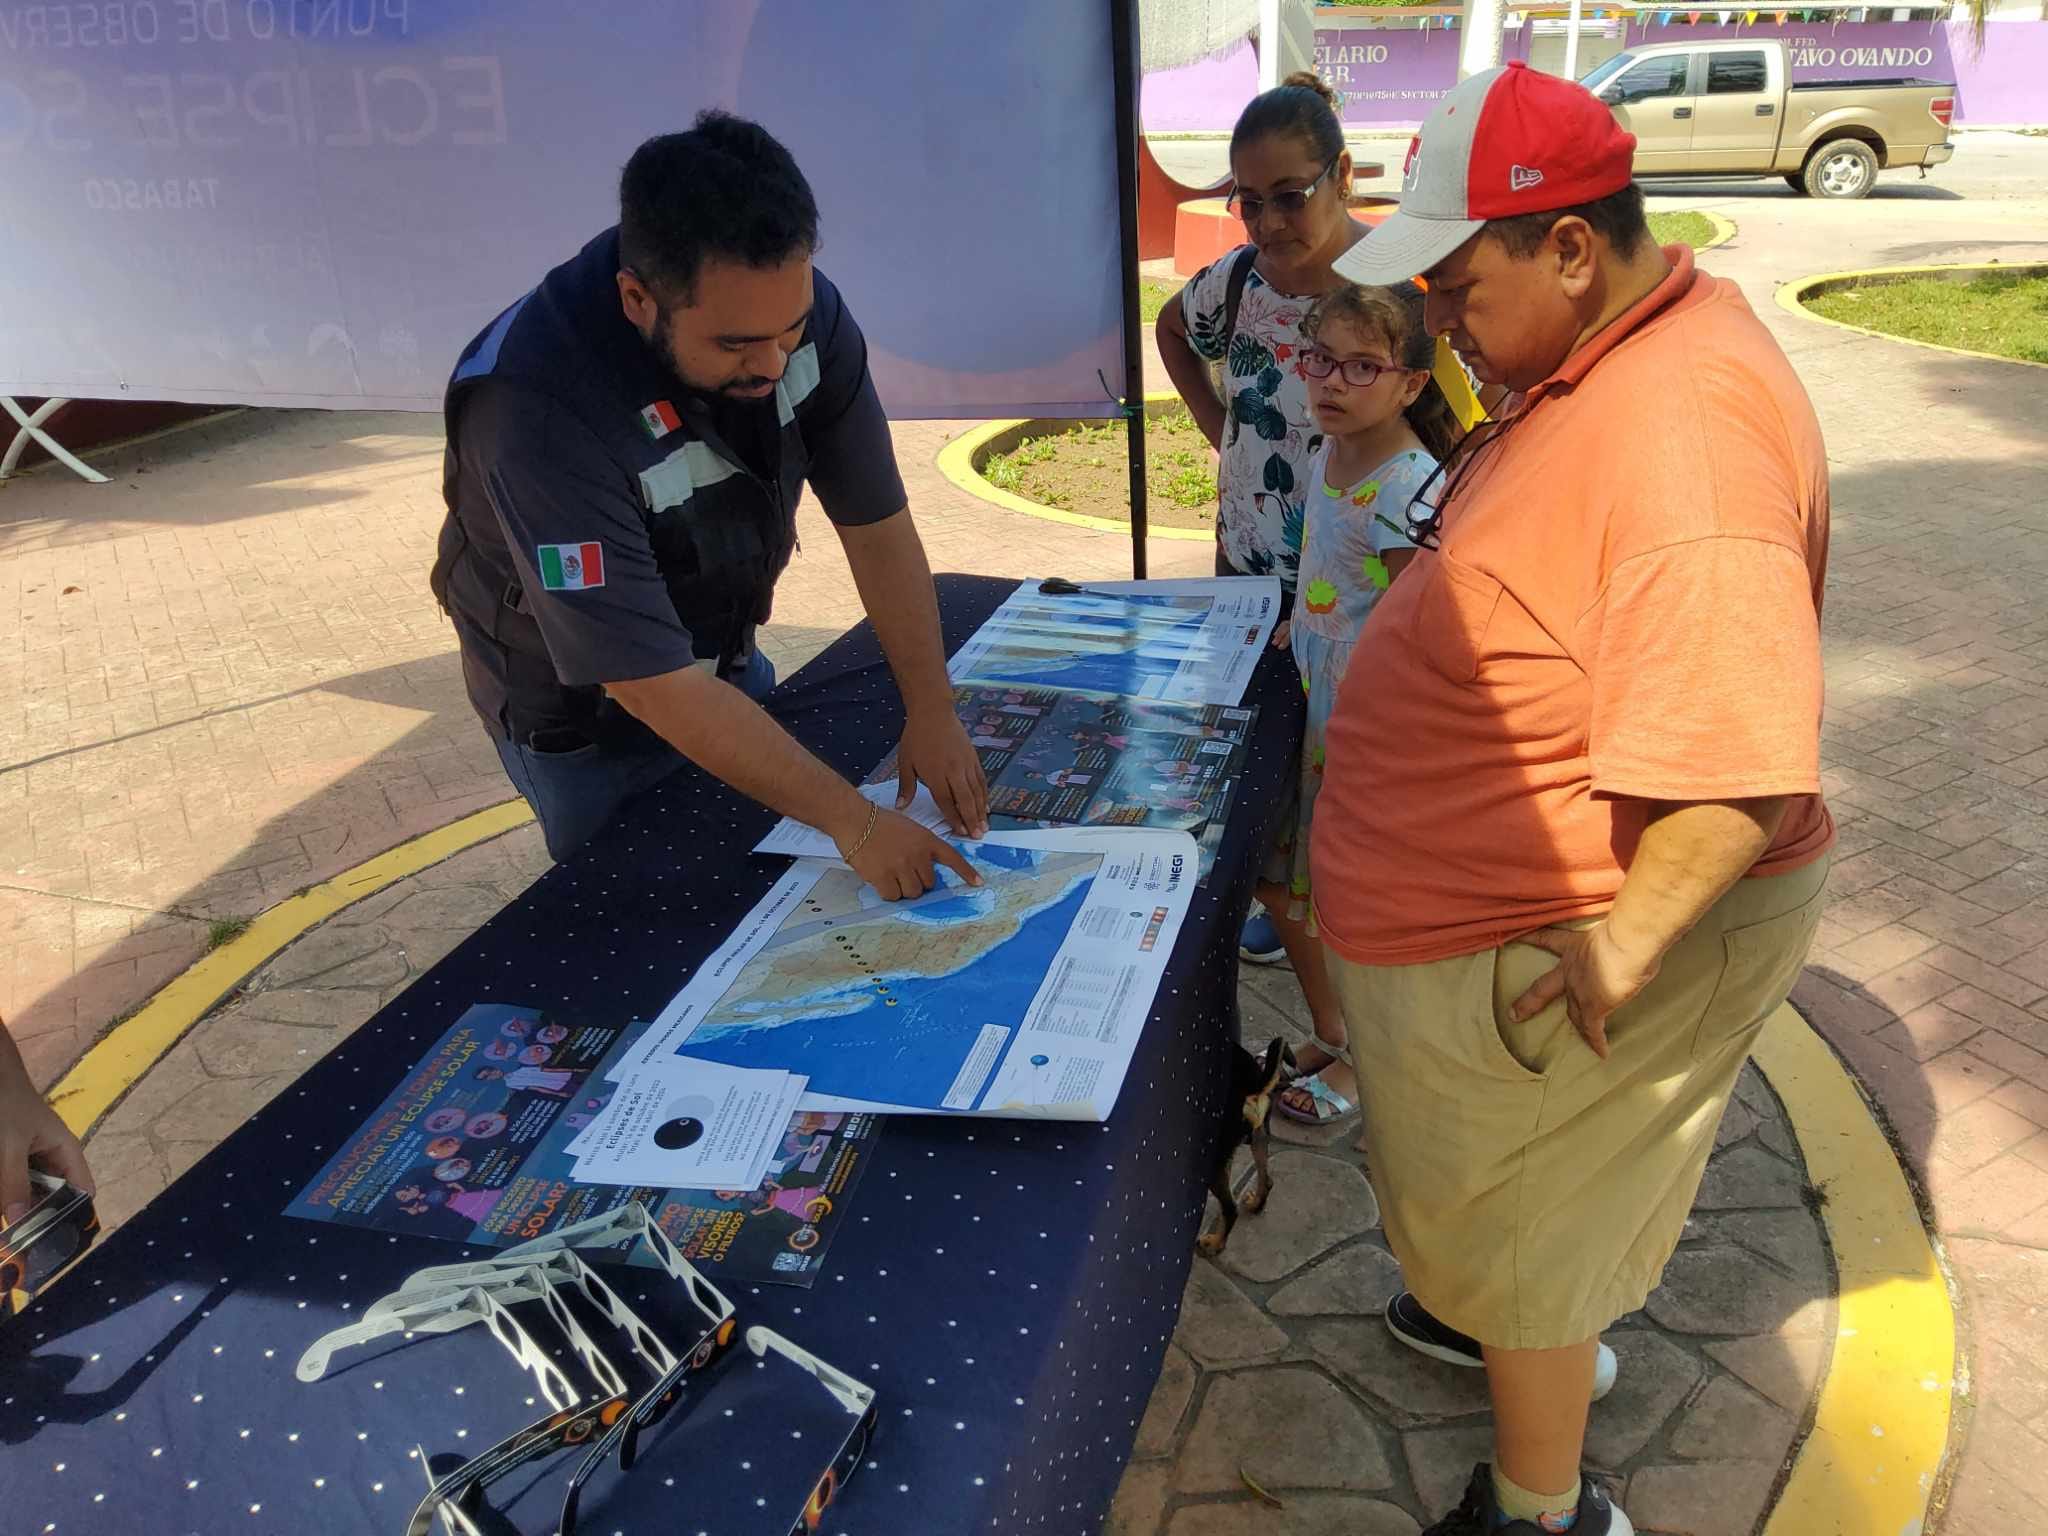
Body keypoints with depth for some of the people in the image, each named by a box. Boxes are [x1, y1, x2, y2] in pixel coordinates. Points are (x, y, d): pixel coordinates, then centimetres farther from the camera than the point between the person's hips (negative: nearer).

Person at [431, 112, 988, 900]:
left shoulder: (795, 309, -23)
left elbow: (876, 523, -15)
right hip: (583, 714, -4)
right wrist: (853, 821, -36)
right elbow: (652, 686, -38)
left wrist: (931, 711, -20)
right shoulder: (537, 405, -40)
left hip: (727, 660, 5)